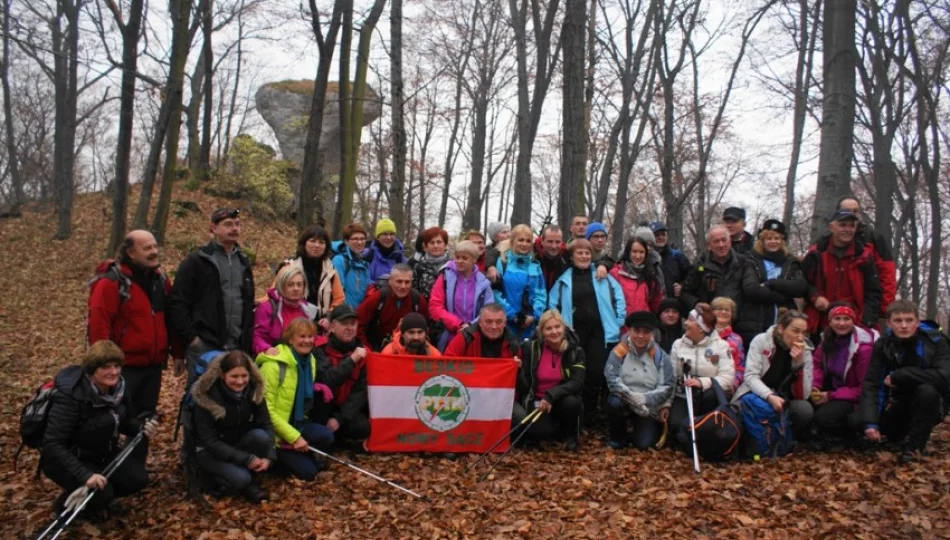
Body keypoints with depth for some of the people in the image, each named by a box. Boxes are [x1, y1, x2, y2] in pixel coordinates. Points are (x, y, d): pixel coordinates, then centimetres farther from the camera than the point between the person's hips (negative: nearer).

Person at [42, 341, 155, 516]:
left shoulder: (117, 387, -9)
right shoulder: (70, 396, -30)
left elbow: (125, 421, 6)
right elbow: (52, 445, -33)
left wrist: (142, 428, -18)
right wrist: (84, 474, -41)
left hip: (102, 453, 7)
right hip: (66, 459, -7)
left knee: (138, 479, -9)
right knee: (101, 494, -26)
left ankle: (97, 498, 17)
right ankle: (66, 504, 6)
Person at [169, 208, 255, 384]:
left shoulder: (244, 262, 17)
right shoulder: (197, 261, -1)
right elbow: (177, 302, -5)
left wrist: (247, 341, 13)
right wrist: (190, 337, -11)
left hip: (236, 348, 5)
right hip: (204, 346, -5)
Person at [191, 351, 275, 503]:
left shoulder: (253, 390, -14)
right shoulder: (207, 397, -25)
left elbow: (267, 425, -11)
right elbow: (209, 441, -23)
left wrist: (268, 456, -28)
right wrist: (246, 459, -29)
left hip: (240, 443, 4)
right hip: (209, 450, -4)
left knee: (261, 436, -29)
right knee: (240, 478, -31)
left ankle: (251, 482, -8)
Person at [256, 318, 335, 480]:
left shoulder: (310, 360, 3)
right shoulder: (273, 366, -21)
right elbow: (267, 411, -22)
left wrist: (318, 392, -3)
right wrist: (294, 437, -24)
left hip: (297, 422, 7)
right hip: (274, 430, -7)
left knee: (326, 436, -22)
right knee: (307, 472, -14)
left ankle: (304, 454, 6)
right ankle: (281, 456, 11)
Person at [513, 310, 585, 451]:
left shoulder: (575, 351, -8)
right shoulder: (530, 348, -9)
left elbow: (577, 383, -20)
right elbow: (524, 386, -4)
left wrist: (551, 395, -31)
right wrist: (517, 371, -23)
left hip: (560, 401, 1)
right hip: (536, 402, 0)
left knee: (572, 402, -33)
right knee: (542, 431, -29)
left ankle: (570, 434, -2)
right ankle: (560, 432, 8)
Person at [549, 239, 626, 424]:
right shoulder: (564, 279, 7)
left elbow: (618, 298, 6)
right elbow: (553, 304, 6)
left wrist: (618, 321, -1)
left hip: (600, 332, 0)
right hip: (575, 332, 0)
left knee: (597, 373, 0)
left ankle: (590, 415, 14)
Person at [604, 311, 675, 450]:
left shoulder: (660, 355, -6)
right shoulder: (619, 352, -11)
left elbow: (666, 386, -9)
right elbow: (612, 380, -17)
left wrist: (644, 398, -23)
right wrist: (631, 396, -30)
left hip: (650, 406, 1)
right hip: (624, 400, -1)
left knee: (644, 444, -12)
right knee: (614, 403, -34)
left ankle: (656, 427, 27)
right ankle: (618, 437, -4)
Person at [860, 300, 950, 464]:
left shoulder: (935, 341, -20)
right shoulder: (883, 345, -12)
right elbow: (871, 384, -19)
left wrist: (899, 375, -30)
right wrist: (870, 422, -32)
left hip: (931, 405, -3)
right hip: (901, 404, 4)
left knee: (927, 391, -35)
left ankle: (914, 446, -16)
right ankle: (905, 435, 15)